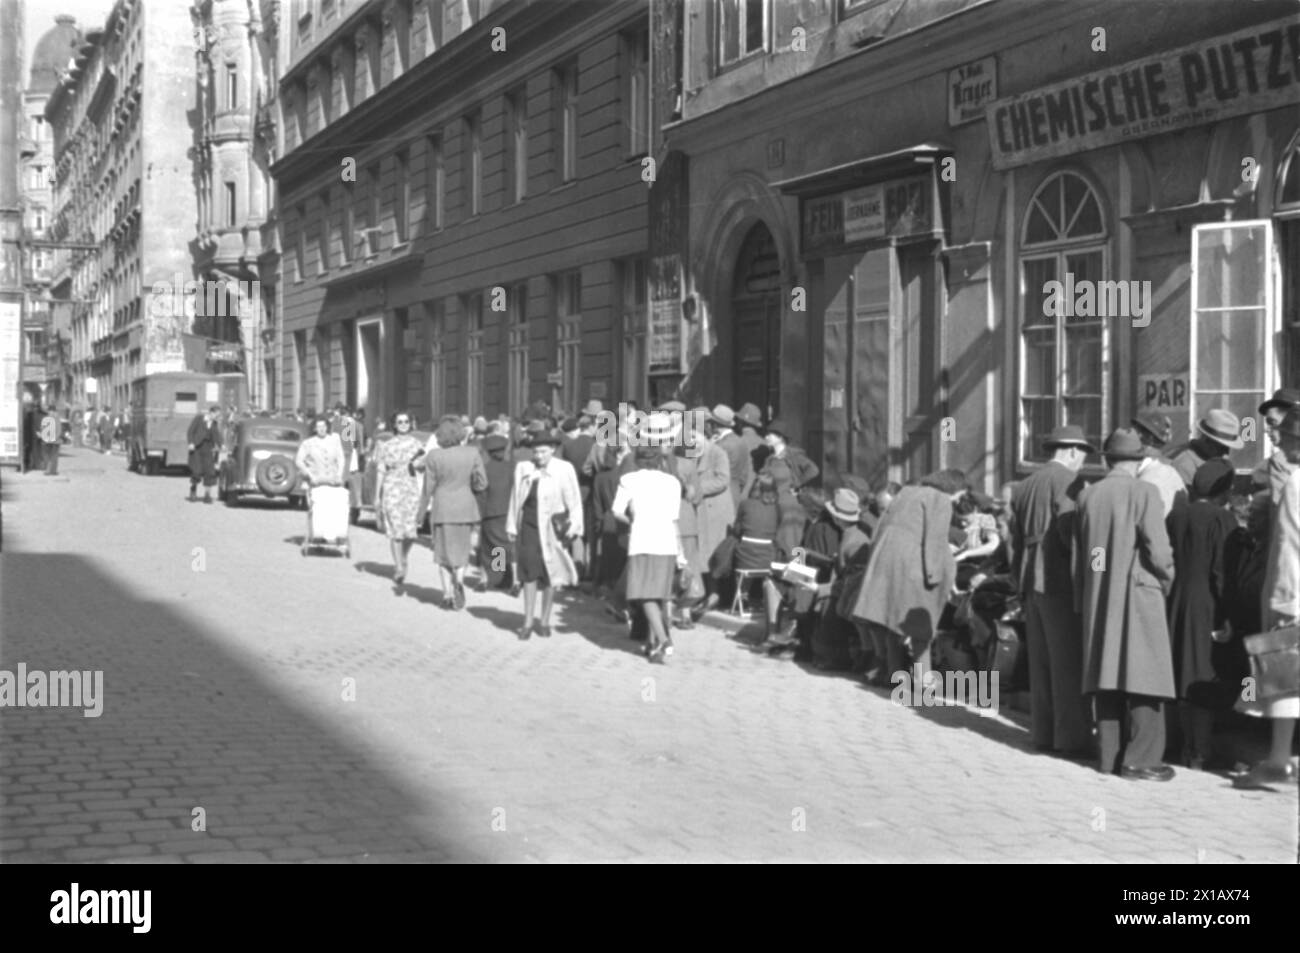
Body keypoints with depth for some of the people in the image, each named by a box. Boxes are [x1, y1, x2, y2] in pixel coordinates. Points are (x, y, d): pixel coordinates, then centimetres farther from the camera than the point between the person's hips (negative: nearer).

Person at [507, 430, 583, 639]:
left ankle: (545, 622, 15)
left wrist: (573, 526, -8)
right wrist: (512, 526, 12)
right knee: (529, 571, -3)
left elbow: (573, 501, -2)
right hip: (529, 526, 2)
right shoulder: (523, 469, 4)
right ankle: (528, 623, 1)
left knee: (550, 574, 4)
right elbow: (515, 499, 12)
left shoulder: (564, 470, -4)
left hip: (553, 527, -2)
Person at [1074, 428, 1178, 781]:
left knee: (1106, 674, 9)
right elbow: (1158, 549, -14)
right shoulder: (1144, 492, -10)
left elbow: (1078, 552, 9)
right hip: (1138, 593, -5)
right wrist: (1167, 579, 5)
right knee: (1145, 675, -1)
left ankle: (1110, 756, 12)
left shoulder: (1087, 495, 5)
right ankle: (1141, 758, -3)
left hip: (1098, 597, 5)